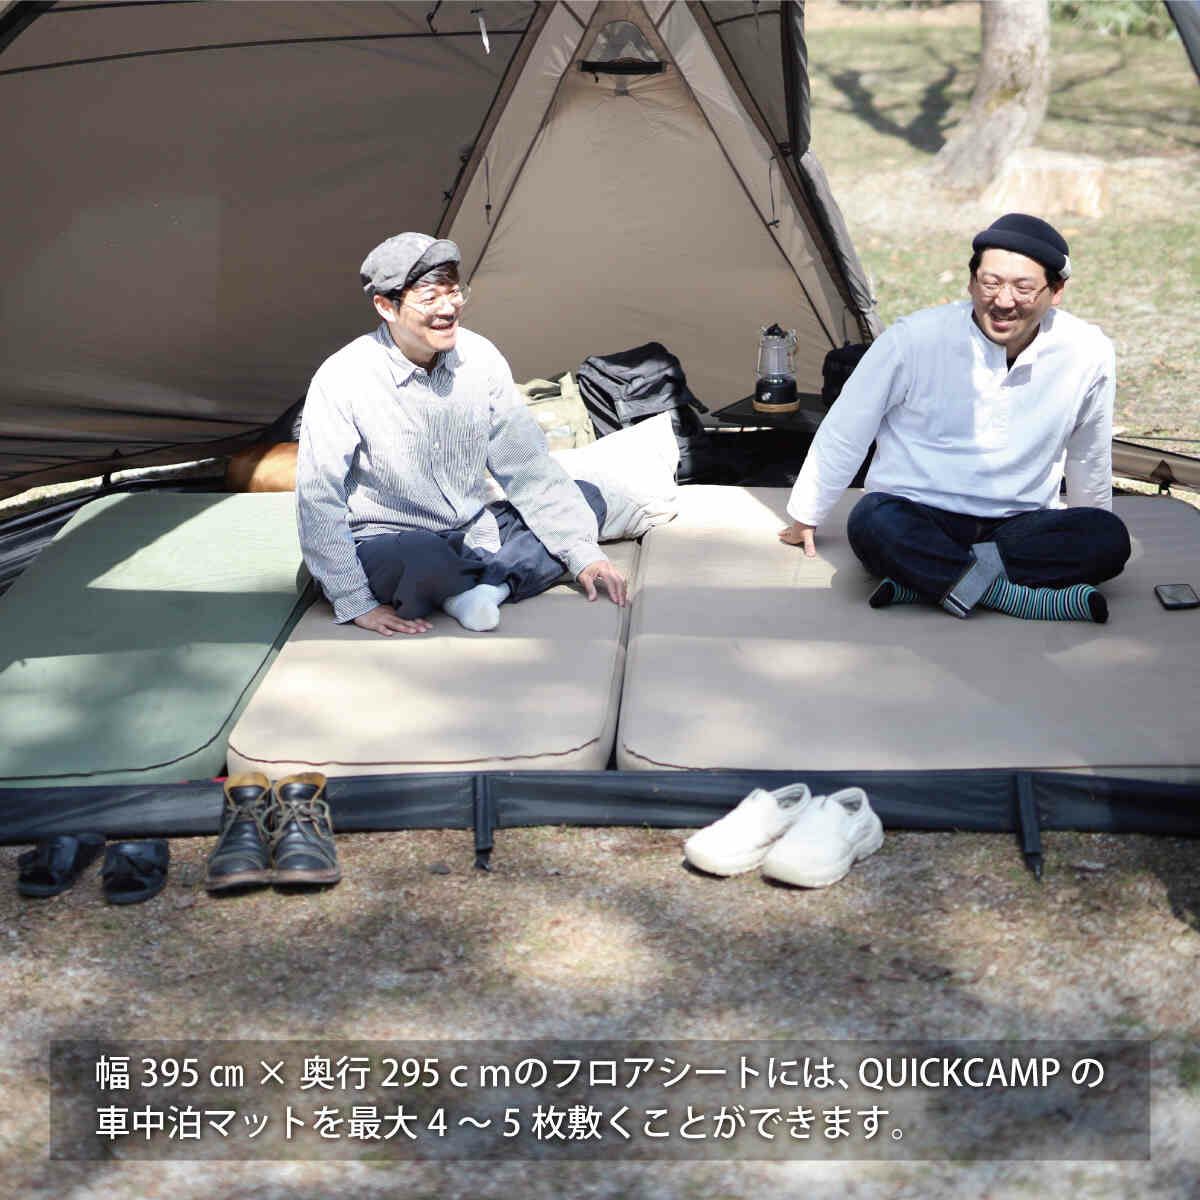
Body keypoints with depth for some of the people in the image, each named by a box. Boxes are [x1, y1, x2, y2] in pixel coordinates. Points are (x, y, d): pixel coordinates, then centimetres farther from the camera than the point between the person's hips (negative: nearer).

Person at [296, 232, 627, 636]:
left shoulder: (479, 357, -6)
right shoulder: (341, 379, -19)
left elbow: (526, 464, 0)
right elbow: (317, 499, -17)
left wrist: (582, 552, -6)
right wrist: (355, 603, -21)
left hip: (474, 531, 6)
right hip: (388, 545, -6)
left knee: (586, 499, -3)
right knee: (425, 561, -40)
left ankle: (475, 588, -19)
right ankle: (501, 577, -5)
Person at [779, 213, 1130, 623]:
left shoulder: (1088, 354, -7)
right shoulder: (917, 338, -13)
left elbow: (1089, 455, 12)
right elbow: (844, 431, 0)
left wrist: (1089, 538, 24)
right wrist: (804, 517, 9)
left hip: (1018, 526, 3)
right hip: (917, 518, -3)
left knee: (1110, 540, -26)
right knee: (872, 524, -35)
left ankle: (924, 579, -28)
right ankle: (1019, 597, -33)